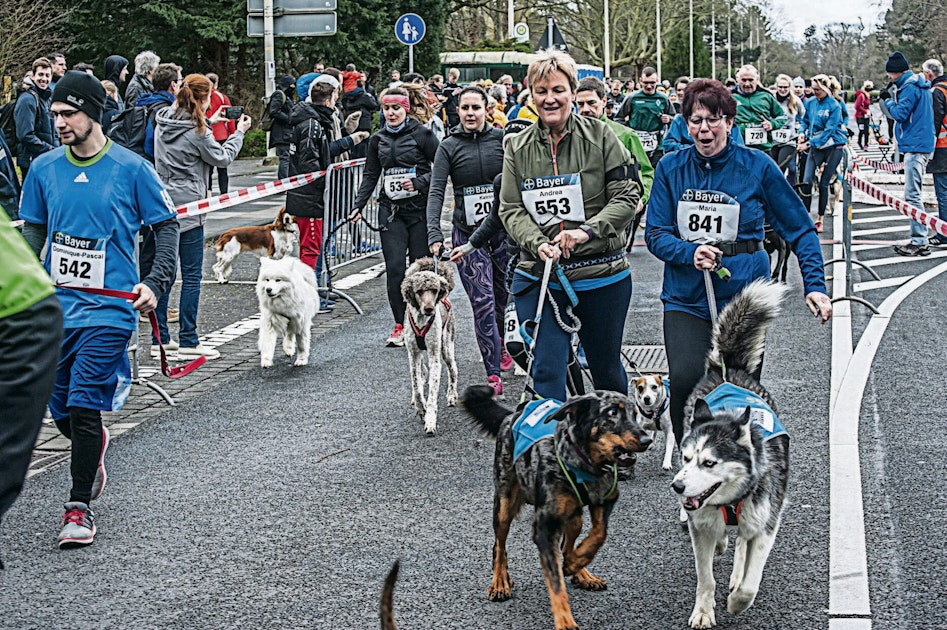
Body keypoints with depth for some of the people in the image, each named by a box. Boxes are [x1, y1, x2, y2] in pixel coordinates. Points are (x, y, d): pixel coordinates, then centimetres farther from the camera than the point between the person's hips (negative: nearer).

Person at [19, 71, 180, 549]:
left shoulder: (131, 168, -5)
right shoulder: (44, 168, 5)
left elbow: (166, 225, 3)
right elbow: (34, 230, 16)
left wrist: (155, 283, -8)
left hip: (108, 307, -4)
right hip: (57, 305, 4)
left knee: (84, 408, -11)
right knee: (61, 411, 10)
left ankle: (79, 507, 2)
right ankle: (94, 445, 44)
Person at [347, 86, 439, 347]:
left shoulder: (422, 134, -3)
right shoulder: (378, 140, 11)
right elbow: (370, 175, 16)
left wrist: (420, 182, -16)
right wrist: (358, 206, 6)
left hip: (420, 208, -3)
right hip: (391, 210, 3)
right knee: (394, 268, -5)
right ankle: (400, 325, 3)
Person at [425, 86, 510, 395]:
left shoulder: (502, 139, 2)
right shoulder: (449, 147, -1)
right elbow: (436, 191, -7)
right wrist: (434, 233, -19)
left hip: (504, 228, 2)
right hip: (467, 233, -1)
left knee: (506, 296, 13)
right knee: (483, 303, -9)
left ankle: (502, 343, 44)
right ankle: (493, 374, -7)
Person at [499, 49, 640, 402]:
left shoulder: (600, 137, -4)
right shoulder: (518, 148, 4)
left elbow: (627, 197, -7)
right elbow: (510, 209, 1)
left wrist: (586, 231, -21)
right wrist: (538, 243, -18)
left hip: (601, 274, -1)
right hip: (540, 277, 1)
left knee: (607, 369, 15)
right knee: (546, 372, -6)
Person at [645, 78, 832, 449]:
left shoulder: (757, 167, -2)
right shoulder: (671, 168, 3)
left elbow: (800, 230, 4)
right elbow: (656, 233, 2)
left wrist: (814, 286, -7)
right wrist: (690, 253, -18)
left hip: (743, 296, -1)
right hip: (685, 297, 1)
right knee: (685, 380, -18)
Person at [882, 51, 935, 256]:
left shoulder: (910, 87, -14)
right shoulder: (919, 85, 17)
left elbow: (900, 114, -18)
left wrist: (888, 99, -3)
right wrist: (893, 97, 8)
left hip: (915, 146, -11)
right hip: (921, 145, 11)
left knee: (912, 195, -10)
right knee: (913, 195, 14)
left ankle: (919, 242, -11)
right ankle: (919, 240, 16)